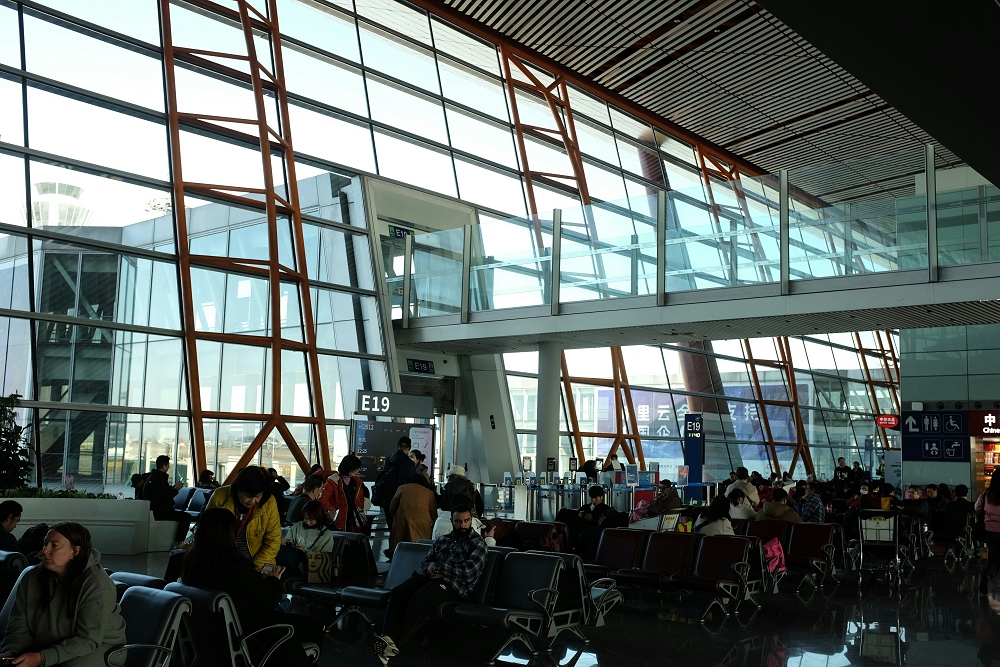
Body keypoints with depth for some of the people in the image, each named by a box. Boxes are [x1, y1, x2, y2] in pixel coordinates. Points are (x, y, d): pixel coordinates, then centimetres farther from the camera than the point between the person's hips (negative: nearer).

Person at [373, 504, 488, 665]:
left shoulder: (477, 543, 5)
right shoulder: (441, 541, 24)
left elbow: (469, 572, -9)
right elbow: (425, 564, 17)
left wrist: (438, 567, -7)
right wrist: (430, 569, -9)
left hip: (454, 585, -6)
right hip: (430, 578, 6)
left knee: (419, 598, -34)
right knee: (398, 592, -24)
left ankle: (394, 643, -32)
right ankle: (388, 638, -40)